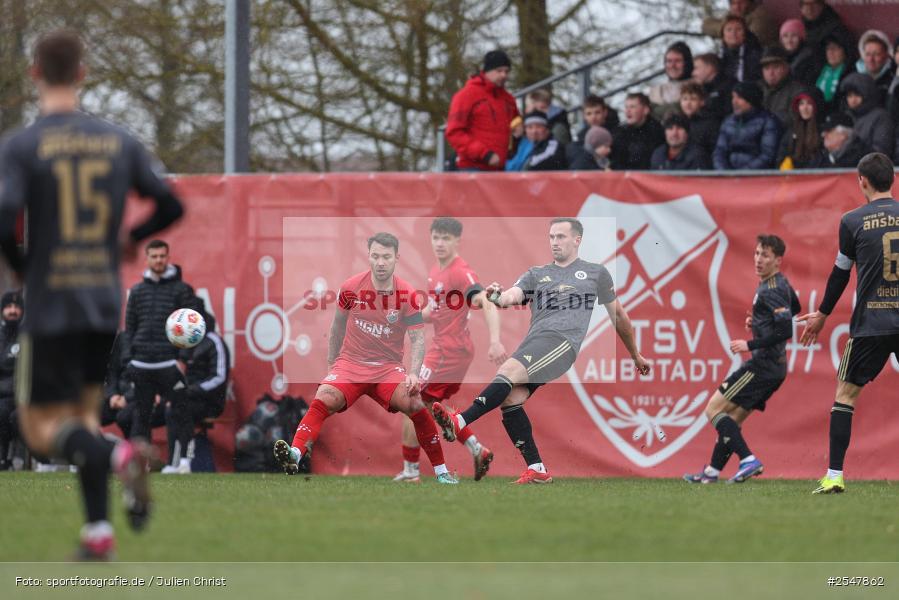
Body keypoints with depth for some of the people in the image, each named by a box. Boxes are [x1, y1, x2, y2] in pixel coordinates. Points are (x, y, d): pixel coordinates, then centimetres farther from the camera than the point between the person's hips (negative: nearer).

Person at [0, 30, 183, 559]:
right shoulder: (119, 142, 4)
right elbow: (171, 207, 7)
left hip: (51, 308, -4)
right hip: (106, 305, 4)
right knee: (84, 414, 17)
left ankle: (118, 456, -27)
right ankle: (99, 531, 4)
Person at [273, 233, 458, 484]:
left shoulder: (407, 295, -5)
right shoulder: (351, 287, -2)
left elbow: (418, 338, -6)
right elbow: (337, 326, 13)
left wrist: (413, 374, -22)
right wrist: (331, 365, 15)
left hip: (389, 367, 0)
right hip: (350, 362, 1)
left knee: (415, 404, -25)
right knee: (324, 400, -29)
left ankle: (441, 471, -10)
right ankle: (295, 454, -43)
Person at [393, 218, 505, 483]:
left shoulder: (461, 272, -20)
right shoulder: (436, 271, 9)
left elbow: (487, 305, -32)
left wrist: (495, 341, -46)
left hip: (449, 351, -10)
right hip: (442, 348, 10)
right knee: (431, 406, 21)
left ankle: (410, 471, 7)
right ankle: (478, 451, 20)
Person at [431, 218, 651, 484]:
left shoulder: (596, 273, 21)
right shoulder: (536, 274, 27)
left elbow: (618, 315, 29)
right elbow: (512, 296, 9)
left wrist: (636, 355, 36)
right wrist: (498, 297, -16)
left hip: (565, 340, -5)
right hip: (534, 340, 5)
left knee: (509, 371, -28)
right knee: (510, 398, -18)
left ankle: (460, 422, -38)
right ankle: (536, 469, -13)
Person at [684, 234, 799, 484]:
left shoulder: (771, 291, -17)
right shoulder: (782, 284, 13)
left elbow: (785, 331, -26)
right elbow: (795, 308, 34)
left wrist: (750, 344, -19)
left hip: (762, 365, -10)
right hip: (775, 367, 10)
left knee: (714, 409, -7)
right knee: (733, 418, 17)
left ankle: (748, 460, -18)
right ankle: (712, 471, 22)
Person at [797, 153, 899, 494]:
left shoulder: (852, 222, -2)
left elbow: (840, 273, 7)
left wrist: (822, 315, 22)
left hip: (870, 325, -2)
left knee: (845, 393, 8)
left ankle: (834, 476, 1)